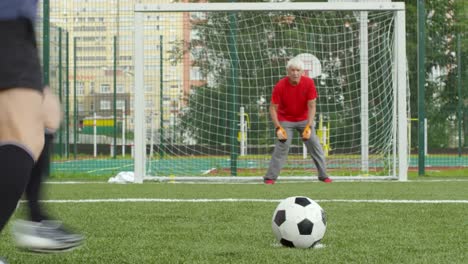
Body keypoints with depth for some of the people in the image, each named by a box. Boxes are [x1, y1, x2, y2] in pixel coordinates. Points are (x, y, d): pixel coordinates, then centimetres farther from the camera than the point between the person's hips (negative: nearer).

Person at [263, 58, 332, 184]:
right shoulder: (280, 86, -21)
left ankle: (323, 176, 8)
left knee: (315, 145, -3)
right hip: (285, 120, -2)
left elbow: (312, 106, -15)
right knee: (282, 147, -15)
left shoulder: (309, 83, -18)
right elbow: (273, 108, -16)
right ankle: (270, 177, -9)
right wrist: (278, 128, -25)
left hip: (304, 119, 2)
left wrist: (309, 127, -23)